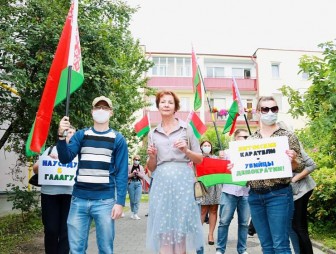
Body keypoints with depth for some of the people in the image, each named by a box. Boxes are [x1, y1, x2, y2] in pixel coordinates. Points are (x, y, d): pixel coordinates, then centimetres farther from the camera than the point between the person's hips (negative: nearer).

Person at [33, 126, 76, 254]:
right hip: (49, 193, 1)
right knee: (51, 229, 5)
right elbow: (35, 169, 13)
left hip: (69, 194, 0)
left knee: (66, 230, 3)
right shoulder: (50, 149, 14)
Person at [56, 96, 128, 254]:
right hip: (79, 199, 2)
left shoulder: (118, 139, 3)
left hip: (105, 201, -1)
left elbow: (122, 173, 0)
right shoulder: (81, 135, 9)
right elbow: (65, 158, -3)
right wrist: (61, 136, -19)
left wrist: (120, 202, -7)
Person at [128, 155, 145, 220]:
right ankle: (133, 212, 22)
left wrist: (138, 173, -11)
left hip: (139, 184, 1)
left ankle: (135, 214, -8)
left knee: (137, 199, -9)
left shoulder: (141, 167, 11)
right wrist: (132, 174, -14)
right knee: (132, 199, 4)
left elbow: (143, 176, 5)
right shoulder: (129, 167, 6)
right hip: (131, 183, 0)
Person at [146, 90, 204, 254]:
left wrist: (186, 151, -10)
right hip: (161, 182, 2)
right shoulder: (153, 133, 12)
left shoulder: (186, 128, 6)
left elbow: (199, 159, 7)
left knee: (181, 226, 3)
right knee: (162, 227, 3)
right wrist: (152, 156, -5)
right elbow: (151, 168, 14)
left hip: (182, 180, -2)